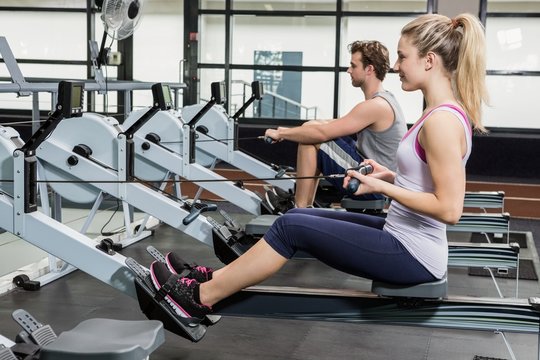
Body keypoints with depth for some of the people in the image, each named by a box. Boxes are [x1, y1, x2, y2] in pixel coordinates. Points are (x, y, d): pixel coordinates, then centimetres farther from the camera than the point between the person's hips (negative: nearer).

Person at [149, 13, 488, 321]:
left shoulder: (441, 120, -23)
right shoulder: (444, 112, 8)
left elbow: (449, 209, -26)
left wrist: (382, 187, -20)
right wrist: (390, 175, 7)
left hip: (414, 255, -9)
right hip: (405, 238, 9)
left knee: (292, 227, -7)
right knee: (299, 217, 10)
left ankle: (200, 298, 4)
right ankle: (217, 278, 16)